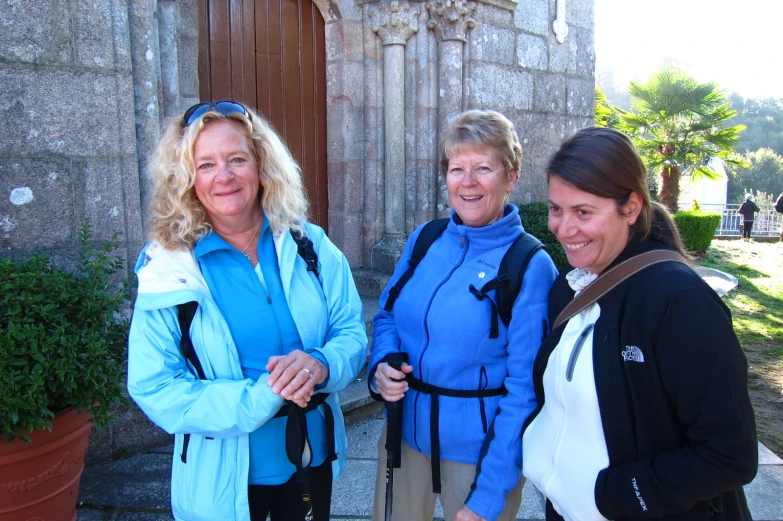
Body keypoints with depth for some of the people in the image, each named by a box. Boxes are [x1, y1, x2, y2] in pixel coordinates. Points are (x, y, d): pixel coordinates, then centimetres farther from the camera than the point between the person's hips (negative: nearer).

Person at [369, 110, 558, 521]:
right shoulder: (423, 240, -2)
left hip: (480, 449, -4)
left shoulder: (530, 266, -16)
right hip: (405, 433, 5)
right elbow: (387, 316, 10)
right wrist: (381, 366, -11)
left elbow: (525, 388, -16)